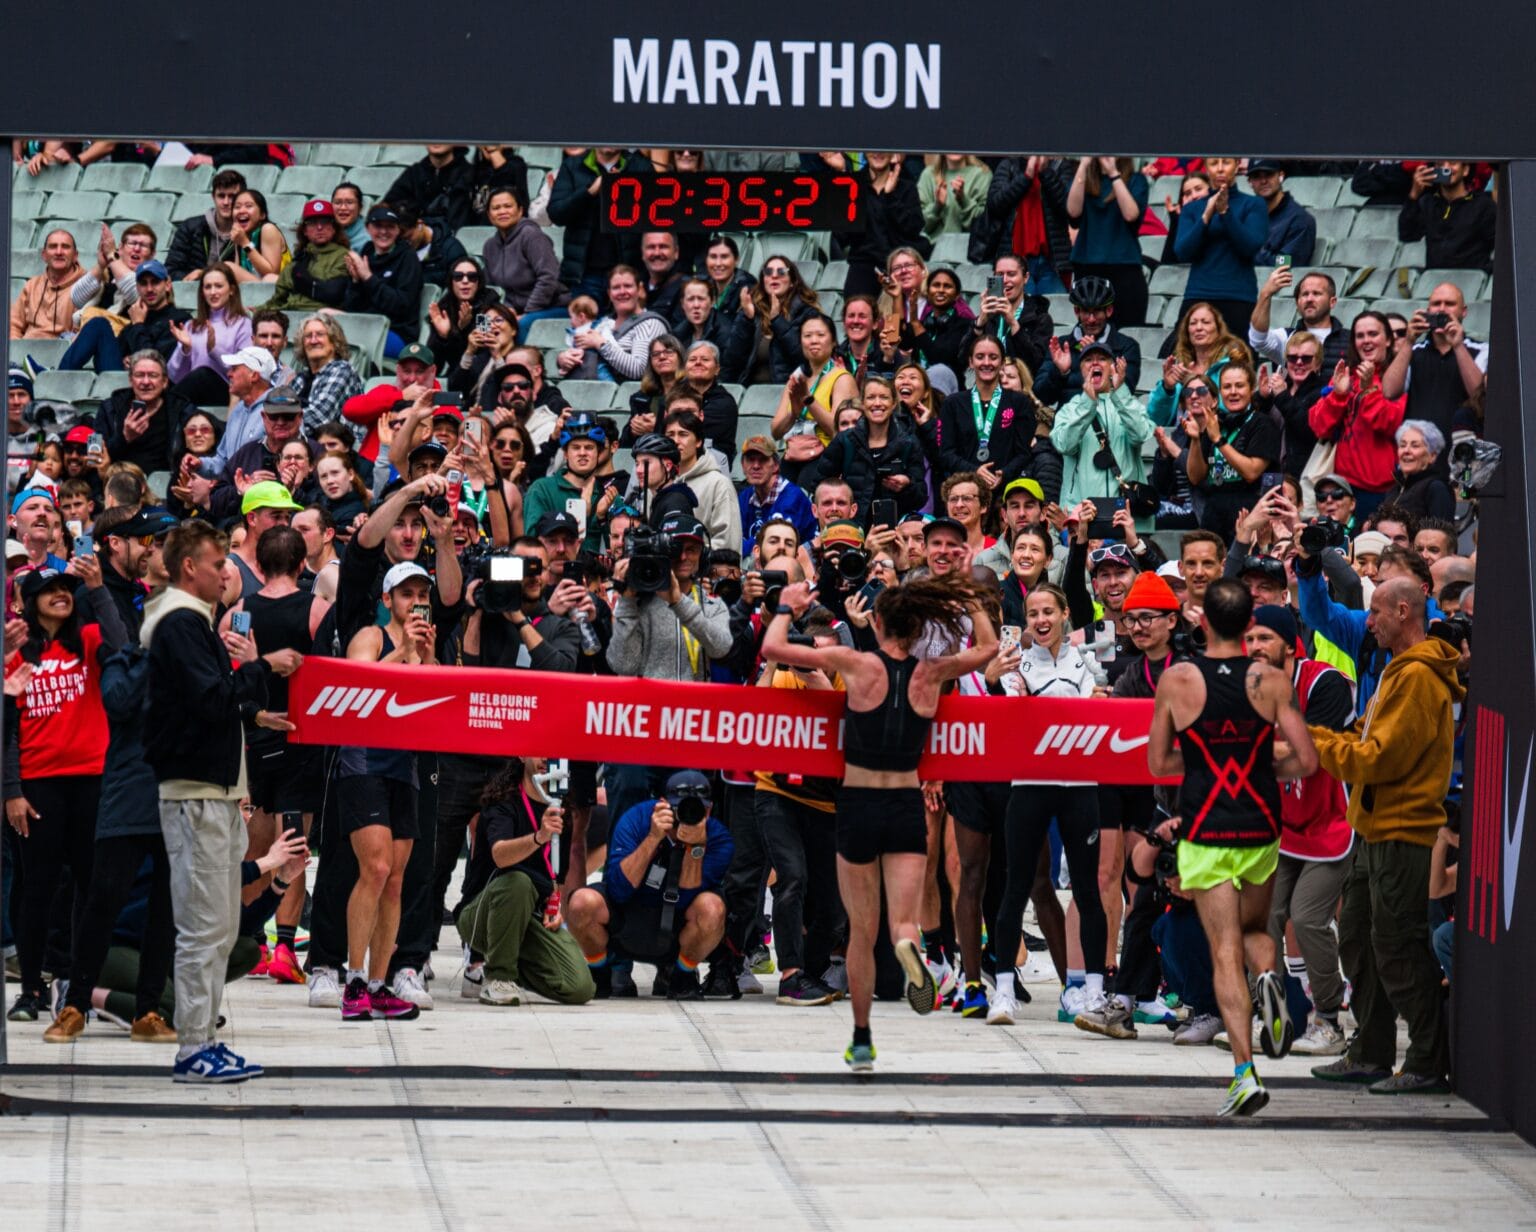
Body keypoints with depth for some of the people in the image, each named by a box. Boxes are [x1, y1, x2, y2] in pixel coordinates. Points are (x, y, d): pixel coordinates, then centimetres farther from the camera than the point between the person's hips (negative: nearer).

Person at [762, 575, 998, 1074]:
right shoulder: (931, 673, -1)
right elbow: (988, 647, 18)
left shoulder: (857, 664, -10)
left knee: (862, 930, 10)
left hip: (858, 804, -1)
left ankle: (862, 1042, 14)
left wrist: (786, 606, 8)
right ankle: (907, 945, -39)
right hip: (907, 806, 1)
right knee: (903, 920, -1)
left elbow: (772, 647, -9)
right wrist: (970, 599, 26)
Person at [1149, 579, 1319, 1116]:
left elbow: (1158, 762, 2)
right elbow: (1306, 761, -6)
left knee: (1226, 952, -1)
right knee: (1254, 928, 25)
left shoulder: (1176, 680, -6)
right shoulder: (1272, 682, -5)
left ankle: (1245, 1073, -12)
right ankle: (1269, 977, -10)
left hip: (1205, 834, -1)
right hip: (1261, 830, 2)